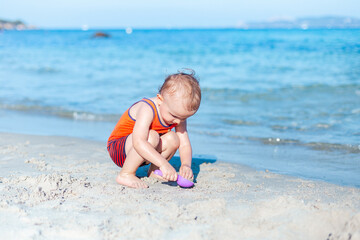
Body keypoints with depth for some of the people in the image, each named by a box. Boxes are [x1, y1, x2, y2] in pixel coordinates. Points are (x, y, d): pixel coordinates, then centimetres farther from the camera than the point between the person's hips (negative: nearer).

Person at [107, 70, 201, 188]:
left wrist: (186, 165, -27)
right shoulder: (147, 110, -31)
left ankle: (153, 171, 4)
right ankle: (126, 174, -20)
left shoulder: (179, 114, -7)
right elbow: (138, 143, -43)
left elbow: (184, 144, -7)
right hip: (118, 149, -7)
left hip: (140, 152, 7)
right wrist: (163, 163, -49)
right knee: (151, 136, -34)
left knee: (173, 138, -14)